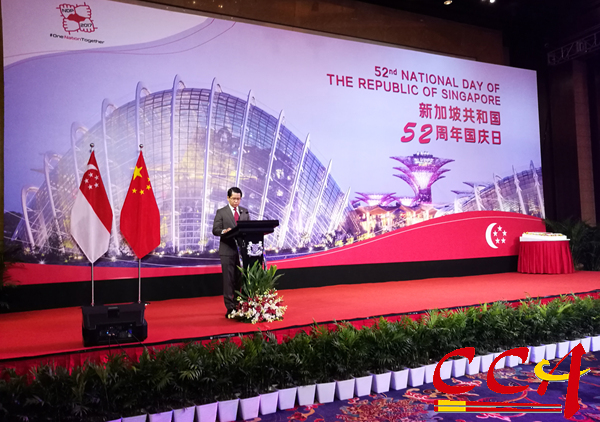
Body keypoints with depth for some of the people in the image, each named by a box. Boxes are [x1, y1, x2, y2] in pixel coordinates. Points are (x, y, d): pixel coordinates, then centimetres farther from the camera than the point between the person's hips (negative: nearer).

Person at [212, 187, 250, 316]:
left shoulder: (245, 212, 13)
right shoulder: (221, 212, 2)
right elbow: (215, 230, -3)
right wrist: (224, 231, -23)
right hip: (227, 250, -3)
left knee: (240, 278, 8)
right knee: (228, 279, -2)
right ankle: (230, 307, 3)